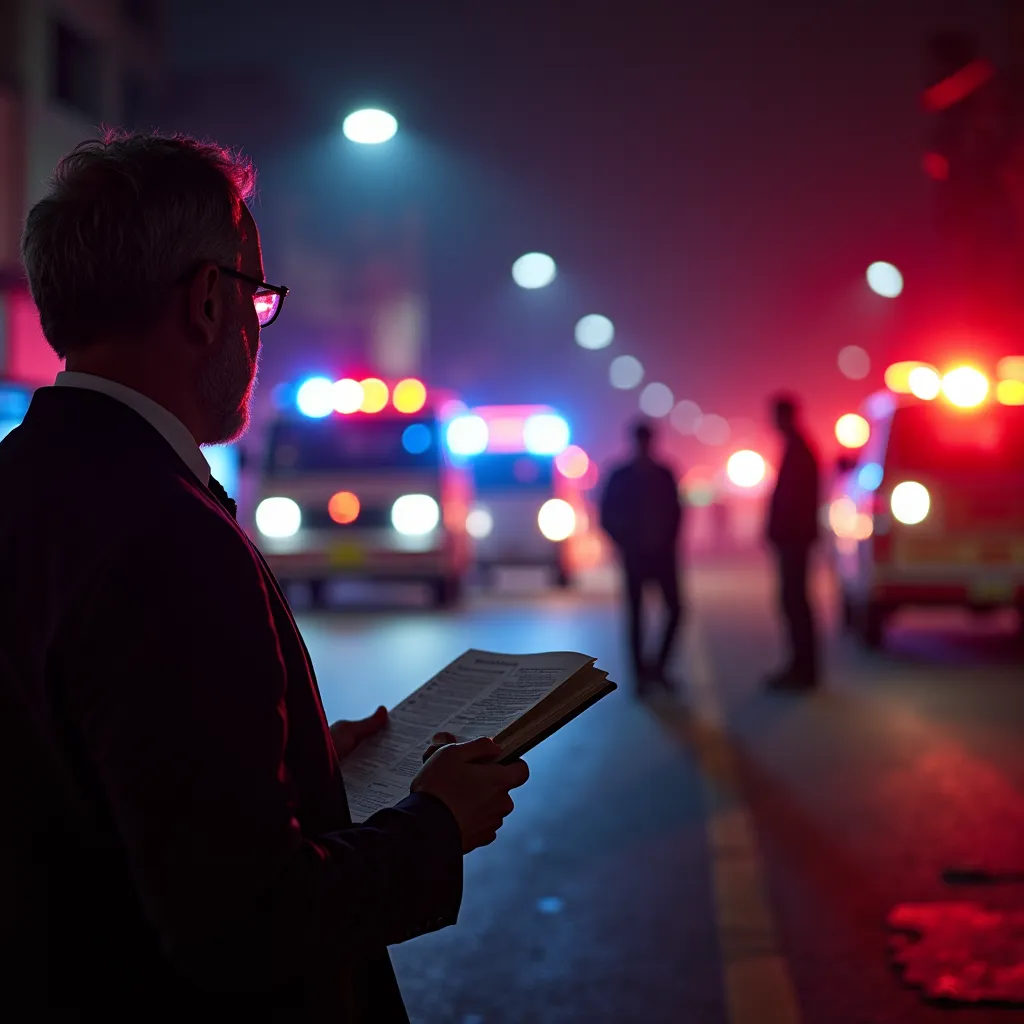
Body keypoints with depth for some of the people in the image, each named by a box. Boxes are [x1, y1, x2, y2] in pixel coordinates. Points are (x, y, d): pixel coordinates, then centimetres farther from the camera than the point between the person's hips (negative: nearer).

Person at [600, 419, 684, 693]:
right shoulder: (620, 477, -2)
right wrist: (624, 544, -7)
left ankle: (659, 666, 10)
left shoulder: (664, 474, 4)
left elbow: (675, 511, 7)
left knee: (674, 609, -5)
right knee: (635, 614, 1)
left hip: (662, 552, 2)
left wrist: (668, 541, -4)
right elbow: (608, 517, 0)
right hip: (635, 555, -2)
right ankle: (641, 672, 7)